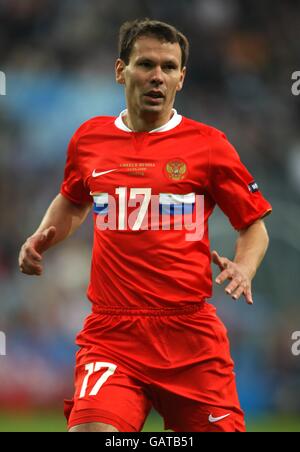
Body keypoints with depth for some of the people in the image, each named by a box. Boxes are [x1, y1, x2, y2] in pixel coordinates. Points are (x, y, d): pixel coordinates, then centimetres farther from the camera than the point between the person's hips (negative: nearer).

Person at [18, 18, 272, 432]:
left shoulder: (208, 145, 2)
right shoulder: (89, 139, 10)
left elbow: (254, 225, 10)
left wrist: (242, 270, -9)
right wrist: (42, 239, 12)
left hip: (191, 335, -1)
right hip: (111, 334, 1)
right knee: (90, 427, -23)